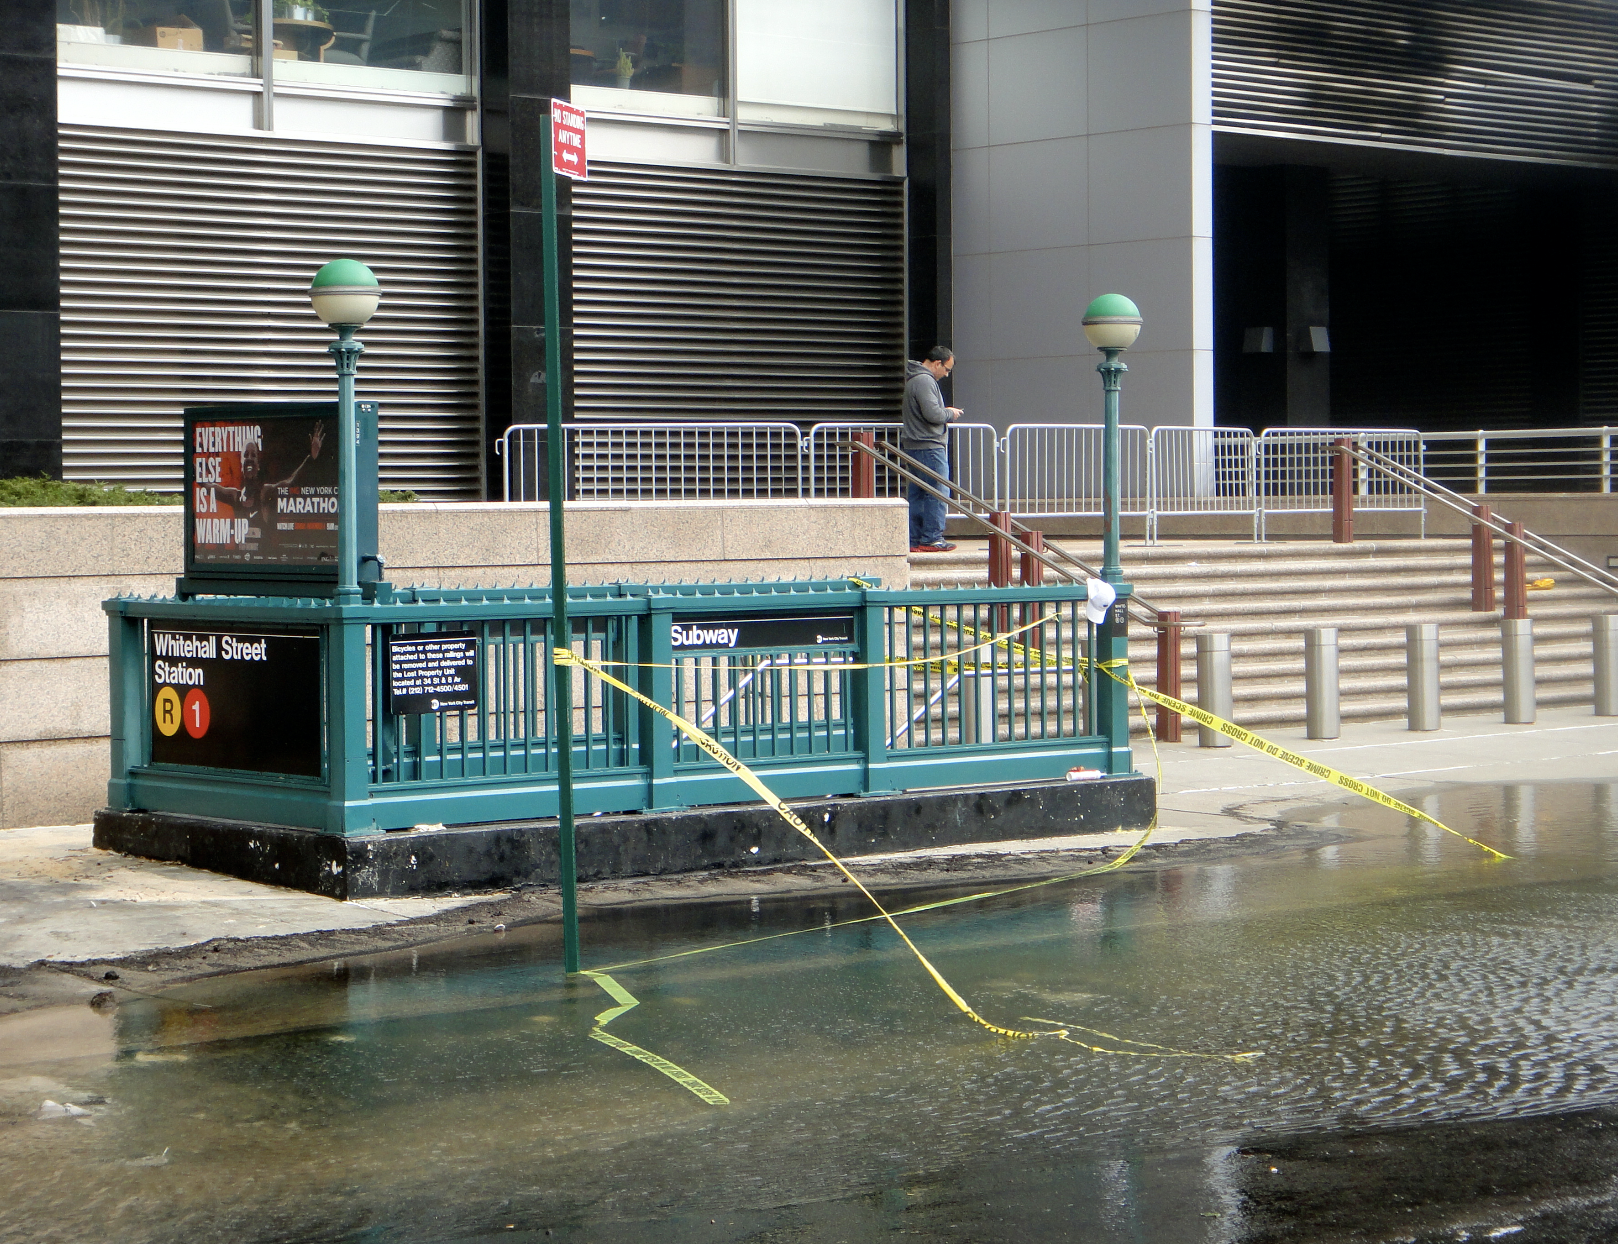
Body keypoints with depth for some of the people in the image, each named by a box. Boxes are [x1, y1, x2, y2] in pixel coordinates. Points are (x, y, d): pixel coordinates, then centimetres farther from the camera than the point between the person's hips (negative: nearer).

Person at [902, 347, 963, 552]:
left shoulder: (914, 379, 19)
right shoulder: (924, 381, -15)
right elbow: (933, 414, -22)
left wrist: (945, 413, 16)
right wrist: (950, 414, -5)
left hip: (914, 446, 11)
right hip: (929, 446, -11)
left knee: (918, 494, 10)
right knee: (937, 492, -7)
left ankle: (914, 539, 12)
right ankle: (931, 538, -6)